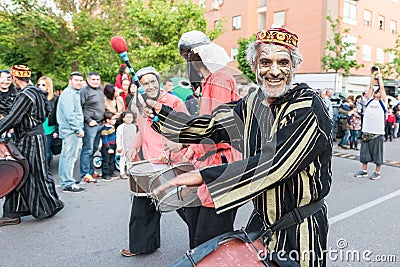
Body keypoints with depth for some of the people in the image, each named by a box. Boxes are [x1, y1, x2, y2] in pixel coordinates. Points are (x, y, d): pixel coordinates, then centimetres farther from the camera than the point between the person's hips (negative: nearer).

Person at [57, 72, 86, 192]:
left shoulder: (75, 93, 22)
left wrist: (79, 128, 20)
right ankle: (68, 184, -5)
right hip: (71, 130, -11)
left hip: (71, 129, 11)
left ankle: (65, 180, 28)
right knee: (70, 156, -9)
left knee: (66, 155, 17)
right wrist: (78, 129, -17)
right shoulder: (68, 93, -12)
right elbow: (69, 114, -19)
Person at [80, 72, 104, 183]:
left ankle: (91, 170, 22)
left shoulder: (99, 90, 17)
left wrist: (103, 119, 18)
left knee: (94, 149, 13)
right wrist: (89, 120, -16)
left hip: (100, 124, 8)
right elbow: (80, 108, -14)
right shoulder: (84, 91, -8)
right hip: (90, 125, -8)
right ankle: (85, 174, 0)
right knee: (87, 150, -5)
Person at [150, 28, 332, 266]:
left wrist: (203, 176, -32)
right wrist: (162, 113, 6)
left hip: (301, 229, -5)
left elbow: (275, 164, -30)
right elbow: (212, 127, 12)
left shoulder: (309, 106, -21)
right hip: (260, 221, 6)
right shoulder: (252, 103, 0)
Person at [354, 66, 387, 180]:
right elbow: (371, 86, 11)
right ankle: (364, 171, 19)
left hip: (378, 132, -3)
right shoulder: (370, 100, 12)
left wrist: (379, 75, 11)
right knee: (365, 152, 9)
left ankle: (377, 172, 14)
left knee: (377, 152, 3)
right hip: (366, 131, 3)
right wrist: (373, 75, 16)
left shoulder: (383, 101, 4)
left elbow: (382, 87, 2)